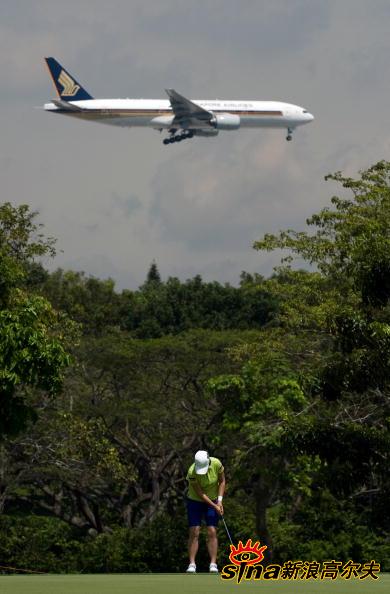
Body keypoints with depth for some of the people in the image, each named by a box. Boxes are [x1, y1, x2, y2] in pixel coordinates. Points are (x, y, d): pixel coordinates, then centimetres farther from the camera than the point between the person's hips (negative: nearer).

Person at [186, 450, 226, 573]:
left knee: (212, 532, -7)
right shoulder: (192, 473, -29)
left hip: (213, 501, 2)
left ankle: (213, 564, -9)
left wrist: (219, 501, -11)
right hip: (195, 501, -2)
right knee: (194, 532, -9)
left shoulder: (216, 464, -21)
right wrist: (214, 506, -23)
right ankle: (192, 564, -7)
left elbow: (222, 481, -4)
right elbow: (200, 493, -23)